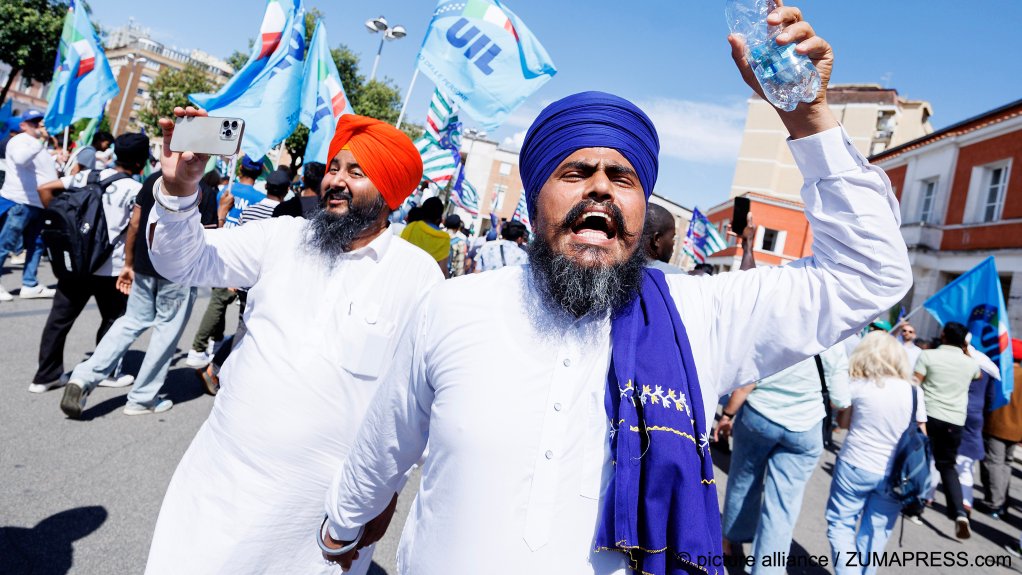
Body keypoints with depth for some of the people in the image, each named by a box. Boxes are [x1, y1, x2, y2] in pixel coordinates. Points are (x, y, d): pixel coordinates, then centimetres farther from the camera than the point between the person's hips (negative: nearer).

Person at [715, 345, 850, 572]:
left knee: (743, 481, 21)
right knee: (783, 504, 6)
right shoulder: (834, 344, -8)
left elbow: (747, 381, -14)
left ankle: (732, 539, 40)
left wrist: (728, 414, -3)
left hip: (758, 416, 0)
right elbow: (841, 401, -3)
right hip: (804, 428, 0)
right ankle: (766, 569, 10)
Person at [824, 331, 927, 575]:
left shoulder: (857, 385, -7)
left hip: (855, 467, -2)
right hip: (893, 475, 3)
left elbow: (843, 422, 7)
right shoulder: (914, 392, -1)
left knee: (840, 523, 11)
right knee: (875, 533, 14)